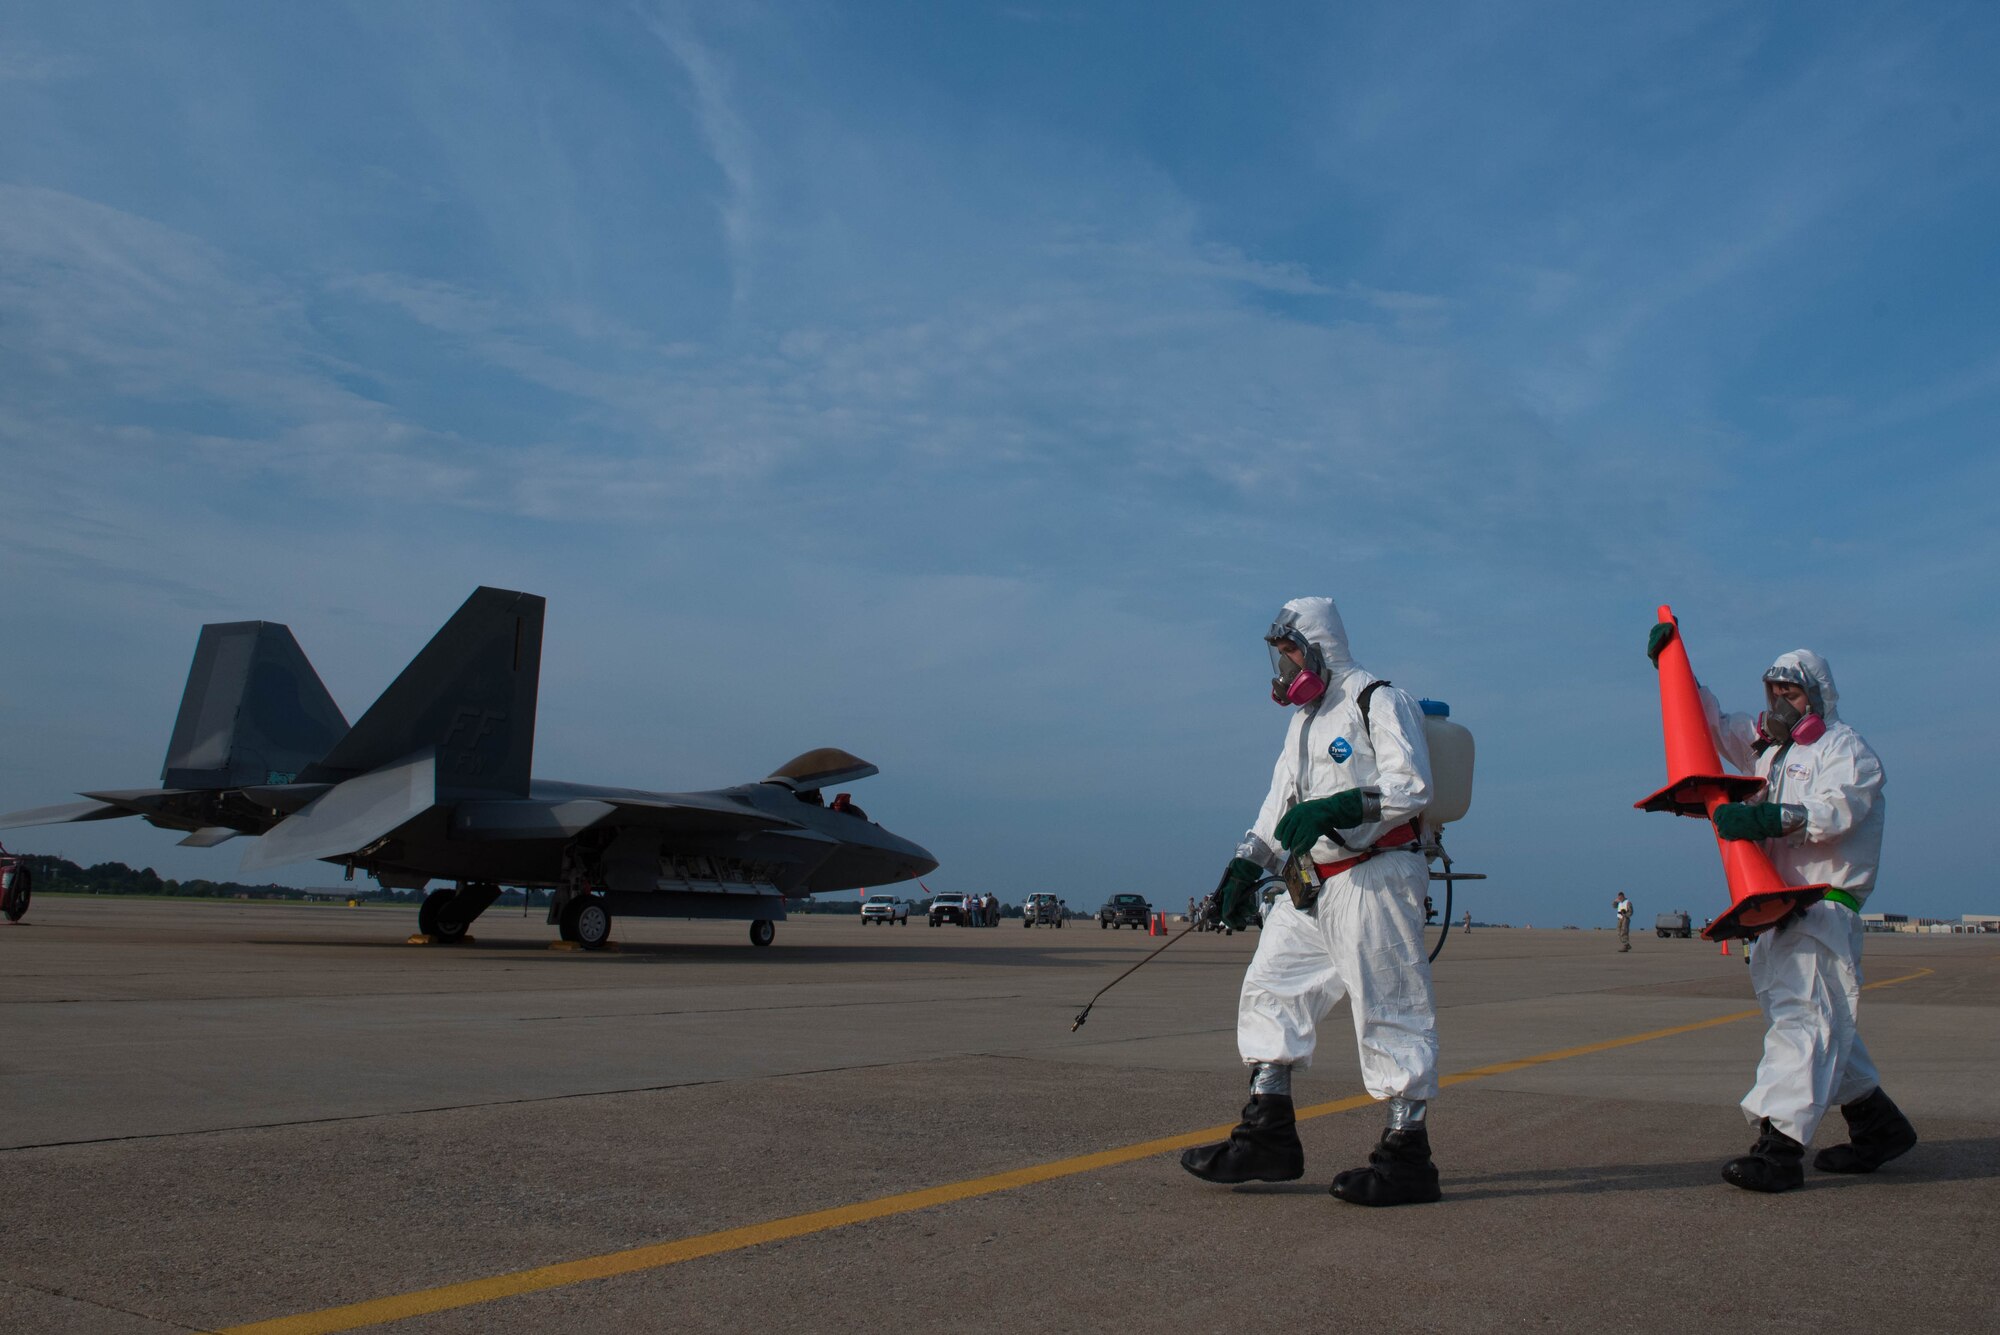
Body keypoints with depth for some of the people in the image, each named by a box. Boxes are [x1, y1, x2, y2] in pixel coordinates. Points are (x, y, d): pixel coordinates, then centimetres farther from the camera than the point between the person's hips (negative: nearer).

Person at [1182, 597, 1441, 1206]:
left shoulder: (1377, 701, -6)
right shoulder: (1304, 718, 22)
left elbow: (1410, 786, -17)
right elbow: (1281, 801, 22)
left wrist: (1333, 809, -26)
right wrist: (1246, 865, 11)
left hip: (1373, 879, -9)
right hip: (1312, 888, 9)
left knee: (1388, 1011, -6)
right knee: (1268, 989, 6)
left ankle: (1407, 1155, 1)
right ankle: (1269, 1134, 11)